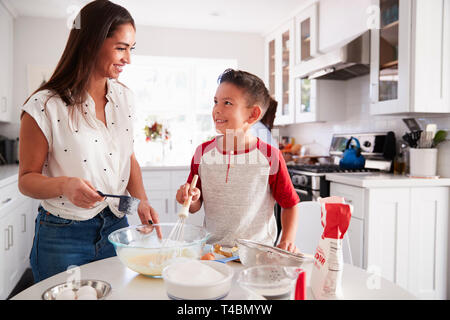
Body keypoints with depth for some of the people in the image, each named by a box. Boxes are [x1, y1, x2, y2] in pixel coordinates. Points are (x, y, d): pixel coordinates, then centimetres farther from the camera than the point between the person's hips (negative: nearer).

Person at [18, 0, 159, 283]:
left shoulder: (124, 97, 1)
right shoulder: (45, 106, -15)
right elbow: (27, 179, -8)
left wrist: (141, 200, -6)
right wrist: (64, 185, -28)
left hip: (116, 227, 5)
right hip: (63, 237, -4)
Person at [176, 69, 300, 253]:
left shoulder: (270, 156, -5)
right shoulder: (203, 152, 4)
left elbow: (289, 204, 6)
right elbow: (195, 208, 12)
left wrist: (287, 241, -6)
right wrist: (192, 199, -9)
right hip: (211, 249, 2)